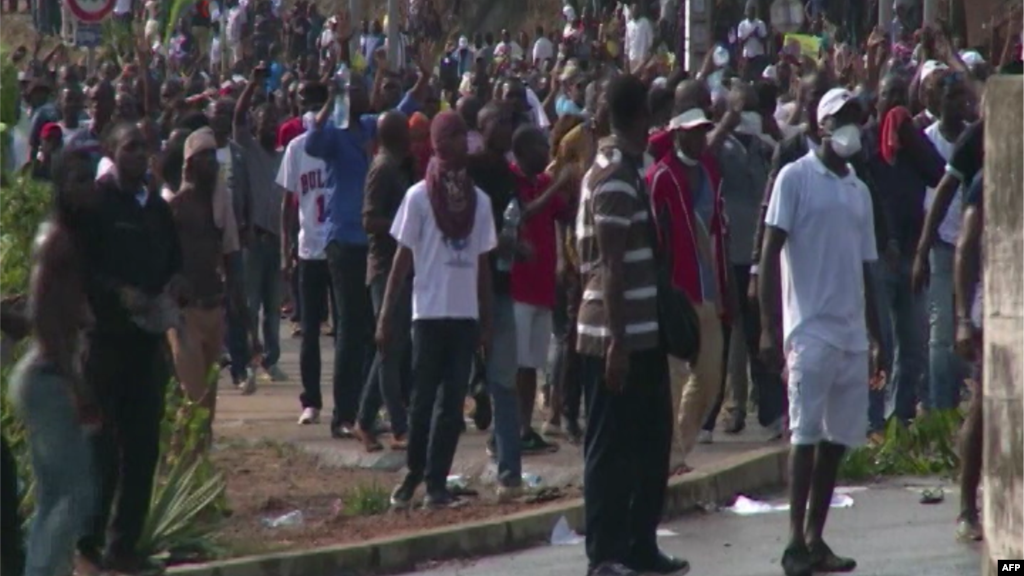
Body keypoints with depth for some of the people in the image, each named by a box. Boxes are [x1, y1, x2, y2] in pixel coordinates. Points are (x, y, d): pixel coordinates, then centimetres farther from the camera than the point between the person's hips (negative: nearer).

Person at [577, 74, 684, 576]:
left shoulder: (625, 171, 14)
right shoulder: (615, 179, -16)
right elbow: (611, 266, -20)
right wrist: (617, 341, -22)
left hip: (641, 333, 10)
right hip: (618, 337, -10)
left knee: (650, 441, 14)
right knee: (610, 449, -3)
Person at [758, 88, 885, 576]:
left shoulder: (859, 191, 17)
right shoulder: (796, 178, -3)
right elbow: (770, 253, -6)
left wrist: (875, 338, 19)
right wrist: (769, 328, -13)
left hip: (852, 335, 6)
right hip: (810, 330, -6)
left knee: (839, 437, 6)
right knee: (807, 434, -8)